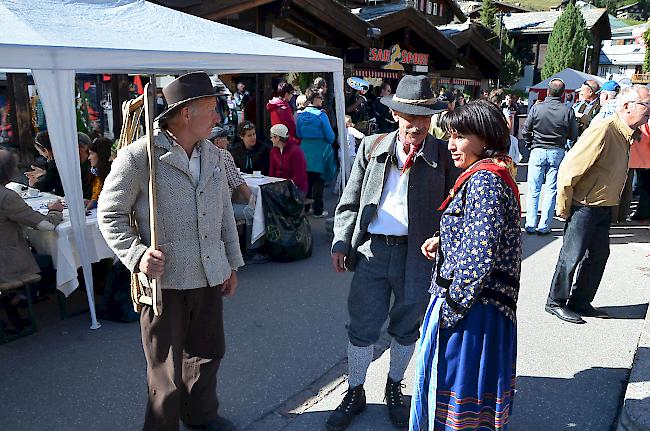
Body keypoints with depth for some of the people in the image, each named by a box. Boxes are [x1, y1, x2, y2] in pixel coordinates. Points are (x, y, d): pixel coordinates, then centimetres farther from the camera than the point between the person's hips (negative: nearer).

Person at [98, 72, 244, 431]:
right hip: (165, 280, -6)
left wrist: (232, 263, 17)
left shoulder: (213, 155, 9)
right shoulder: (138, 157, -12)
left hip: (210, 277, 7)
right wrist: (137, 255, -19)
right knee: (167, 373, 6)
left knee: (208, 352, 21)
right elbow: (110, 214, -5)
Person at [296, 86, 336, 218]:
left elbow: (298, 134, 10)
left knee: (306, 180, 14)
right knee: (318, 181, 2)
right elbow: (330, 136, -9)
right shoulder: (321, 115, -12)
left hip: (305, 151, 5)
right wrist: (329, 142, 11)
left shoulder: (301, 115, 2)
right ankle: (318, 210, 5)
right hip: (319, 152, -5)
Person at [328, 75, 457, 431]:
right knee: (362, 327, 8)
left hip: (418, 253, 0)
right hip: (371, 250, 1)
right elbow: (350, 201, 7)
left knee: (406, 328, 15)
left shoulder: (442, 154, 1)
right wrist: (341, 242, -1)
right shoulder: (372, 147, 5)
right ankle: (355, 393, 30)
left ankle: (394, 388, 39)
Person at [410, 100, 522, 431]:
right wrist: (443, 241, 8)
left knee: (459, 380, 5)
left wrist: (452, 305, -18)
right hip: (480, 305, 10)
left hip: (473, 310, -10)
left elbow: (480, 254, -26)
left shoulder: (483, 180, -20)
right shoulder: (493, 175, 11)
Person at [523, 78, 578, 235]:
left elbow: (526, 130, -3)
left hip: (537, 151, 0)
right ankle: (544, 226, 8)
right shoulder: (568, 111, -7)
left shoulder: (537, 108, -8)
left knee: (533, 190, 7)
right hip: (558, 152, 1)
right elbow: (574, 135, -1)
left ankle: (530, 225, 9)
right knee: (551, 191, 7)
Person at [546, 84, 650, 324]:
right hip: (584, 207, -9)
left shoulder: (626, 134, 8)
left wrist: (613, 205, 21)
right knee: (573, 255, -1)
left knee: (599, 255, 14)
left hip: (604, 208, 9)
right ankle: (555, 302, 13)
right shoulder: (603, 131, -22)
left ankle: (580, 302, 27)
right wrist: (563, 209, -18)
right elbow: (569, 169, -23)